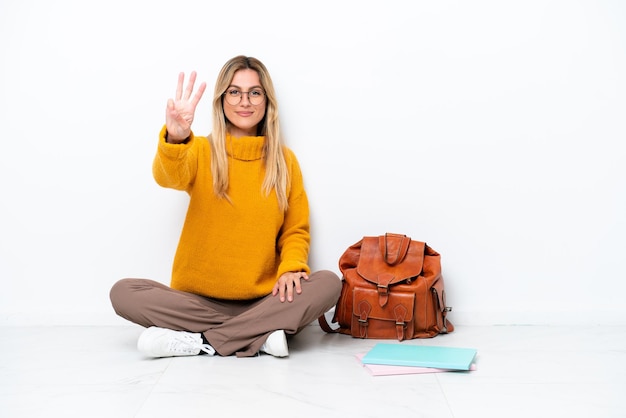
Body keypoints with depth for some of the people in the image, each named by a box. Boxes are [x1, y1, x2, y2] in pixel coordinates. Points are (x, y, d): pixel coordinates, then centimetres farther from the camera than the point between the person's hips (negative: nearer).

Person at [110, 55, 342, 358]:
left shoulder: (284, 160, 8)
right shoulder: (201, 151, 2)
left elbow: (296, 230, 9)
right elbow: (170, 176, -21)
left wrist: (291, 267, -13)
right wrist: (175, 140, -44)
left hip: (264, 299, 1)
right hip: (198, 299, -1)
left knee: (329, 283, -24)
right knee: (123, 292, -23)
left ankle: (202, 341, -23)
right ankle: (259, 335, -24)